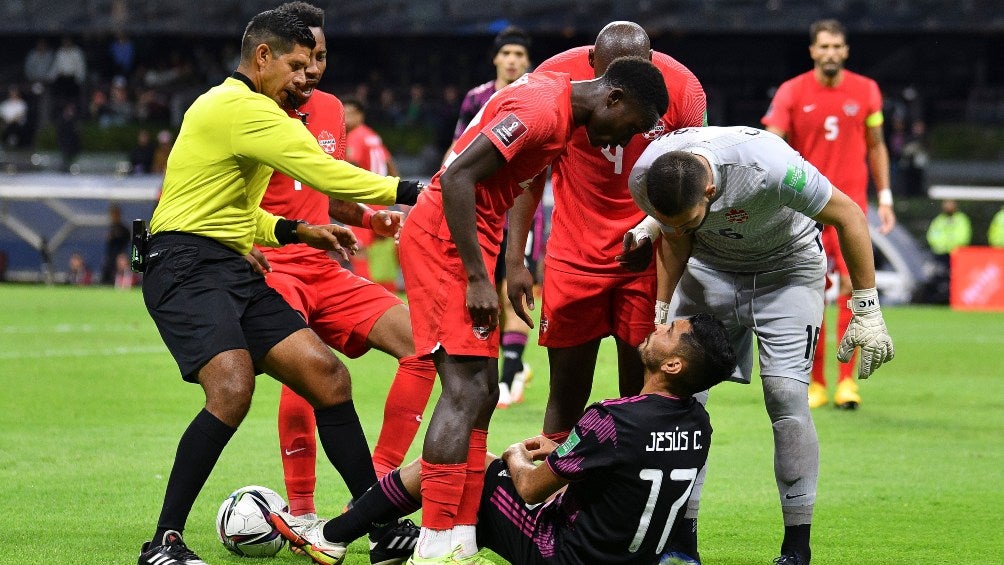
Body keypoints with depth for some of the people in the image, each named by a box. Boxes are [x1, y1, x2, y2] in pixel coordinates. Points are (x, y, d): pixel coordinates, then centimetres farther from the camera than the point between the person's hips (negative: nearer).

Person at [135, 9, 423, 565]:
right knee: (233, 388, -29)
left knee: (326, 376, 0)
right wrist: (411, 191, -10)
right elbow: (325, 174, -17)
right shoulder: (240, 107, -11)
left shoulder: (226, 108, 23)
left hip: (232, 270, 10)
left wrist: (294, 231, 17)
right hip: (187, 268, -10)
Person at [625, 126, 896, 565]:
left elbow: (848, 215, -24)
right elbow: (676, 239, -1)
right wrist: (663, 307, 1)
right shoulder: (645, 179, -26)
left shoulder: (770, 167, -40)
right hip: (710, 266, 4)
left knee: (785, 395, -15)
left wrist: (866, 312, -22)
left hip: (786, 268, -4)